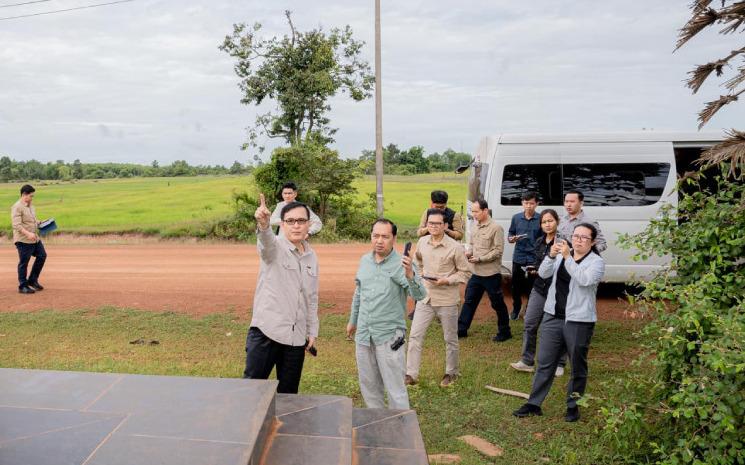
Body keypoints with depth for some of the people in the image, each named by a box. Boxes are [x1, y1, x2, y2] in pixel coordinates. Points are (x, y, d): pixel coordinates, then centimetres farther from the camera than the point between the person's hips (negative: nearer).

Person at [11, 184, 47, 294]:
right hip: (23, 240, -9)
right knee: (23, 262, 0)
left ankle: (32, 280, 24)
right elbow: (16, 225, -23)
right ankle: (23, 286, 12)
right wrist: (28, 233, -33)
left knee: (42, 255, 11)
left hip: (35, 239, 9)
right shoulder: (17, 207, -14)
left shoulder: (30, 206, 14)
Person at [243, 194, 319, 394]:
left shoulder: (312, 257, 12)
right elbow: (265, 240, -32)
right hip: (266, 331, -5)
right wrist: (263, 224, -54)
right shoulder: (274, 246, -5)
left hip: (296, 337, 5)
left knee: (288, 392, 11)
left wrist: (312, 331, 15)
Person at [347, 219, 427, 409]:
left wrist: (410, 275, -42)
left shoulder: (401, 264, -12)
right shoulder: (364, 261, 5)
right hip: (363, 334, 6)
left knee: (395, 388, 0)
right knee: (368, 386, 18)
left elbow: (420, 295, -24)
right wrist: (352, 320, 26)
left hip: (389, 336, -6)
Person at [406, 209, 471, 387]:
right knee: (415, 336, 2)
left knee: (450, 339, 11)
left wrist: (446, 281, -20)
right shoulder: (422, 242, 0)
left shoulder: (455, 247, -14)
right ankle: (411, 374, 10)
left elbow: (465, 272, -8)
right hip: (425, 297, 4)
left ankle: (451, 373, 30)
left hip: (447, 300, -4)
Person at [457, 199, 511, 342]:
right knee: (469, 301, 12)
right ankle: (461, 329, 21)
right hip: (476, 272, 7)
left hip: (491, 273, -7)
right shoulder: (476, 226, 8)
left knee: (497, 303, 6)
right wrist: (468, 252, -3)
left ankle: (504, 332, 20)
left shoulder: (496, 228, -15)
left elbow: (498, 250, -17)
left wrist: (480, 258, -19)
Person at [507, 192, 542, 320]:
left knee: (532, 286, 6)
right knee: (516, 285, 11)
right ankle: (516, 309, 31)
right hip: (518, 258, 2)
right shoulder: (516, 218, 3)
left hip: (534, 259, -2)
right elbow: (510, 235, 11)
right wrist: (511, 239, -12)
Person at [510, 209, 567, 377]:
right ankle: (527, 361, 14)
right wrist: (534, 269, 3)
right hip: (539, 289, 6)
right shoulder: (539, 242, 10)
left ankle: (559, 364, 22)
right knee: (530, 324, 4)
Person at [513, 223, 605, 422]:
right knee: (544, 362, 9)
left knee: (577, 366, 9)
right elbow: (543, 273, -5)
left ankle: (573, 406, 24)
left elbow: (585, 280, -24)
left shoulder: (596, 262, -6)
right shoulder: (562, 254, 7)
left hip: (579, 321, -4)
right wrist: (551, 256, -22)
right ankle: (534, 403, 16)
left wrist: (567, 257, -27)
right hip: (553, 317, 4)